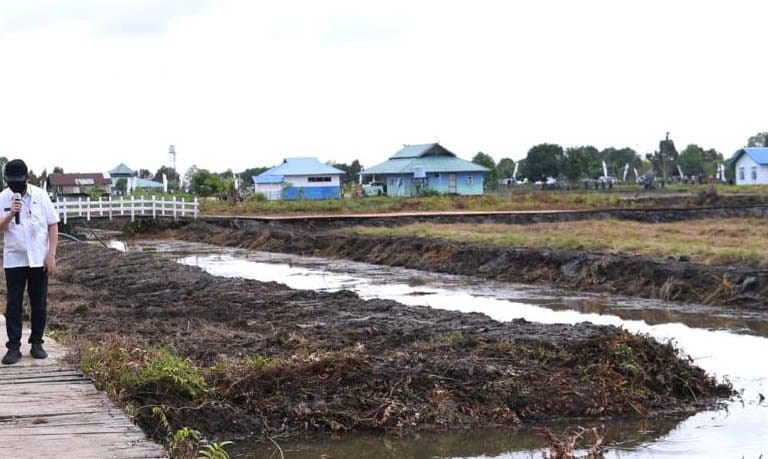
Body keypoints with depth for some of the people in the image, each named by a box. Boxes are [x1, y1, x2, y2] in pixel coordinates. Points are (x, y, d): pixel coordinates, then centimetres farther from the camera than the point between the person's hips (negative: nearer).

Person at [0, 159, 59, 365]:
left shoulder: (40, 195, -3)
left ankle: (37, 343, 17)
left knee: (39, 304, 6)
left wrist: (51, 255, -5)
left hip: (39, 260, 0)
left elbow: (53, 225, 0)